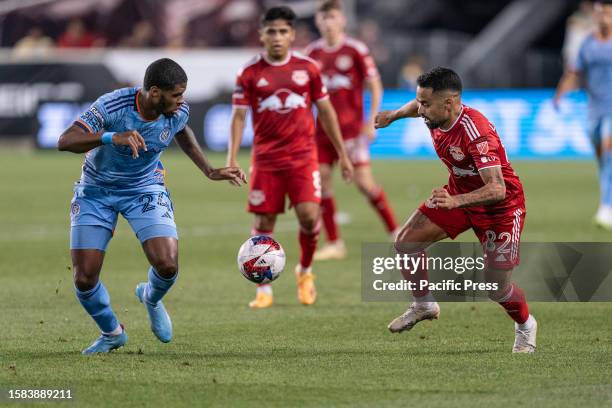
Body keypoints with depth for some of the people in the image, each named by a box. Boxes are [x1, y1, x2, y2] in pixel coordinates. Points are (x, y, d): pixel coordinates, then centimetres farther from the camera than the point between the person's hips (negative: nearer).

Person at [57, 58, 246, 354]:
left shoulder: (178, 112, -15)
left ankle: (151, 298, 20)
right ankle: (111, 333, 23)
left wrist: (210, 171, 8)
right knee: (84, 279, -8)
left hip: (145, 190, 2)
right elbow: (65, 141, -37)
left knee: (167, 265, -19)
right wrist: (111, 137, -51)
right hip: (96, 193, -2)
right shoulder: (112, 106, -29)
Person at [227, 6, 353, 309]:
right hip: (266, 159, 0)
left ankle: (305, 271, 13)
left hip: (303, 156, 0)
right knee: (264, 223, 0)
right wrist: (232, 158, -13)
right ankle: (264, 291, 13)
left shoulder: (308, 68, 3)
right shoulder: (250, 73, -1)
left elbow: (325, 111, 10)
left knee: (309, 215, -14)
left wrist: (342, 154, 11)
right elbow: (239, 116, -2)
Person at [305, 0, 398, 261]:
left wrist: (371, 122, -10)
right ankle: (334, 244, 5)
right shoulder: (313, 53, 6)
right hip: (323, 128, 5)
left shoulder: (356, 50, -6)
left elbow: (375, 87, -3)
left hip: (352, 127, -5)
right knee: (320, 179, -2)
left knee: (363, 181, -9)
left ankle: (395, 232, 6)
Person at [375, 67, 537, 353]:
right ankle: (424, 305, 21)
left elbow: (497, 189, -43)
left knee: (497, 287, -6)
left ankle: (525, 327, 25)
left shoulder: (476, 133, -37)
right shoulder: (435, 115, -14)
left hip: (500, 206, -7)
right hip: (458, 194, 7)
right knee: (406, 242, -2)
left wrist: (455, 201, -55)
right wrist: (394, 115, 22)